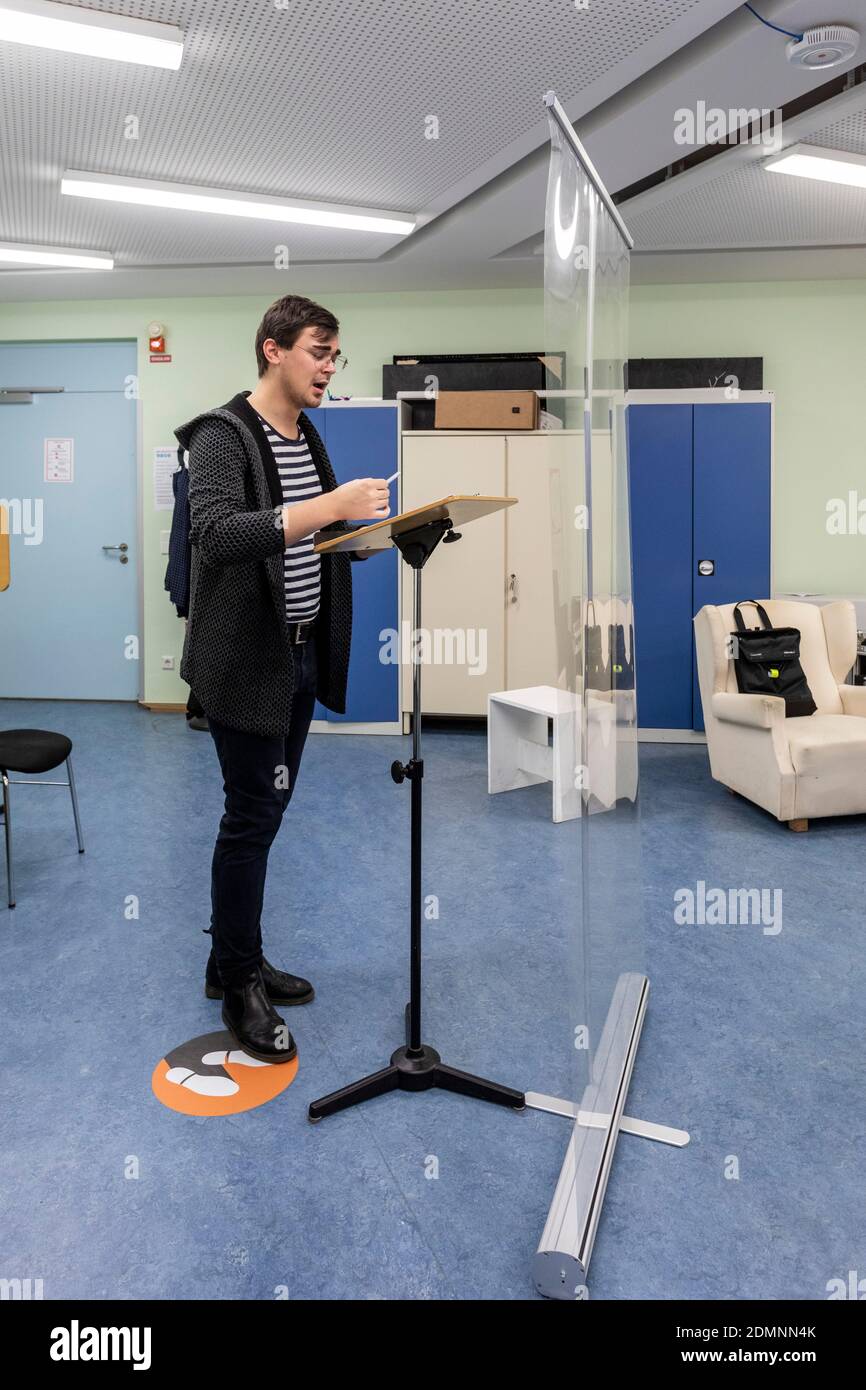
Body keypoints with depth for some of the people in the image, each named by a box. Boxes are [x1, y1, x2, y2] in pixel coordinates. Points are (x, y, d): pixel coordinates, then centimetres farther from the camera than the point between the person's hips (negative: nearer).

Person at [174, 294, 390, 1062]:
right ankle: (239, 987, 15)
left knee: (267, 808, 14)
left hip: (301, 654, 8)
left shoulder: (309, 439, 13)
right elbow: (216, 534, -29)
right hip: (246, 660, -8)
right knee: (252, 818, -2)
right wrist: (328, 506, -36)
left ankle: (235, 960, 30)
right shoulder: (223, 435, -12)